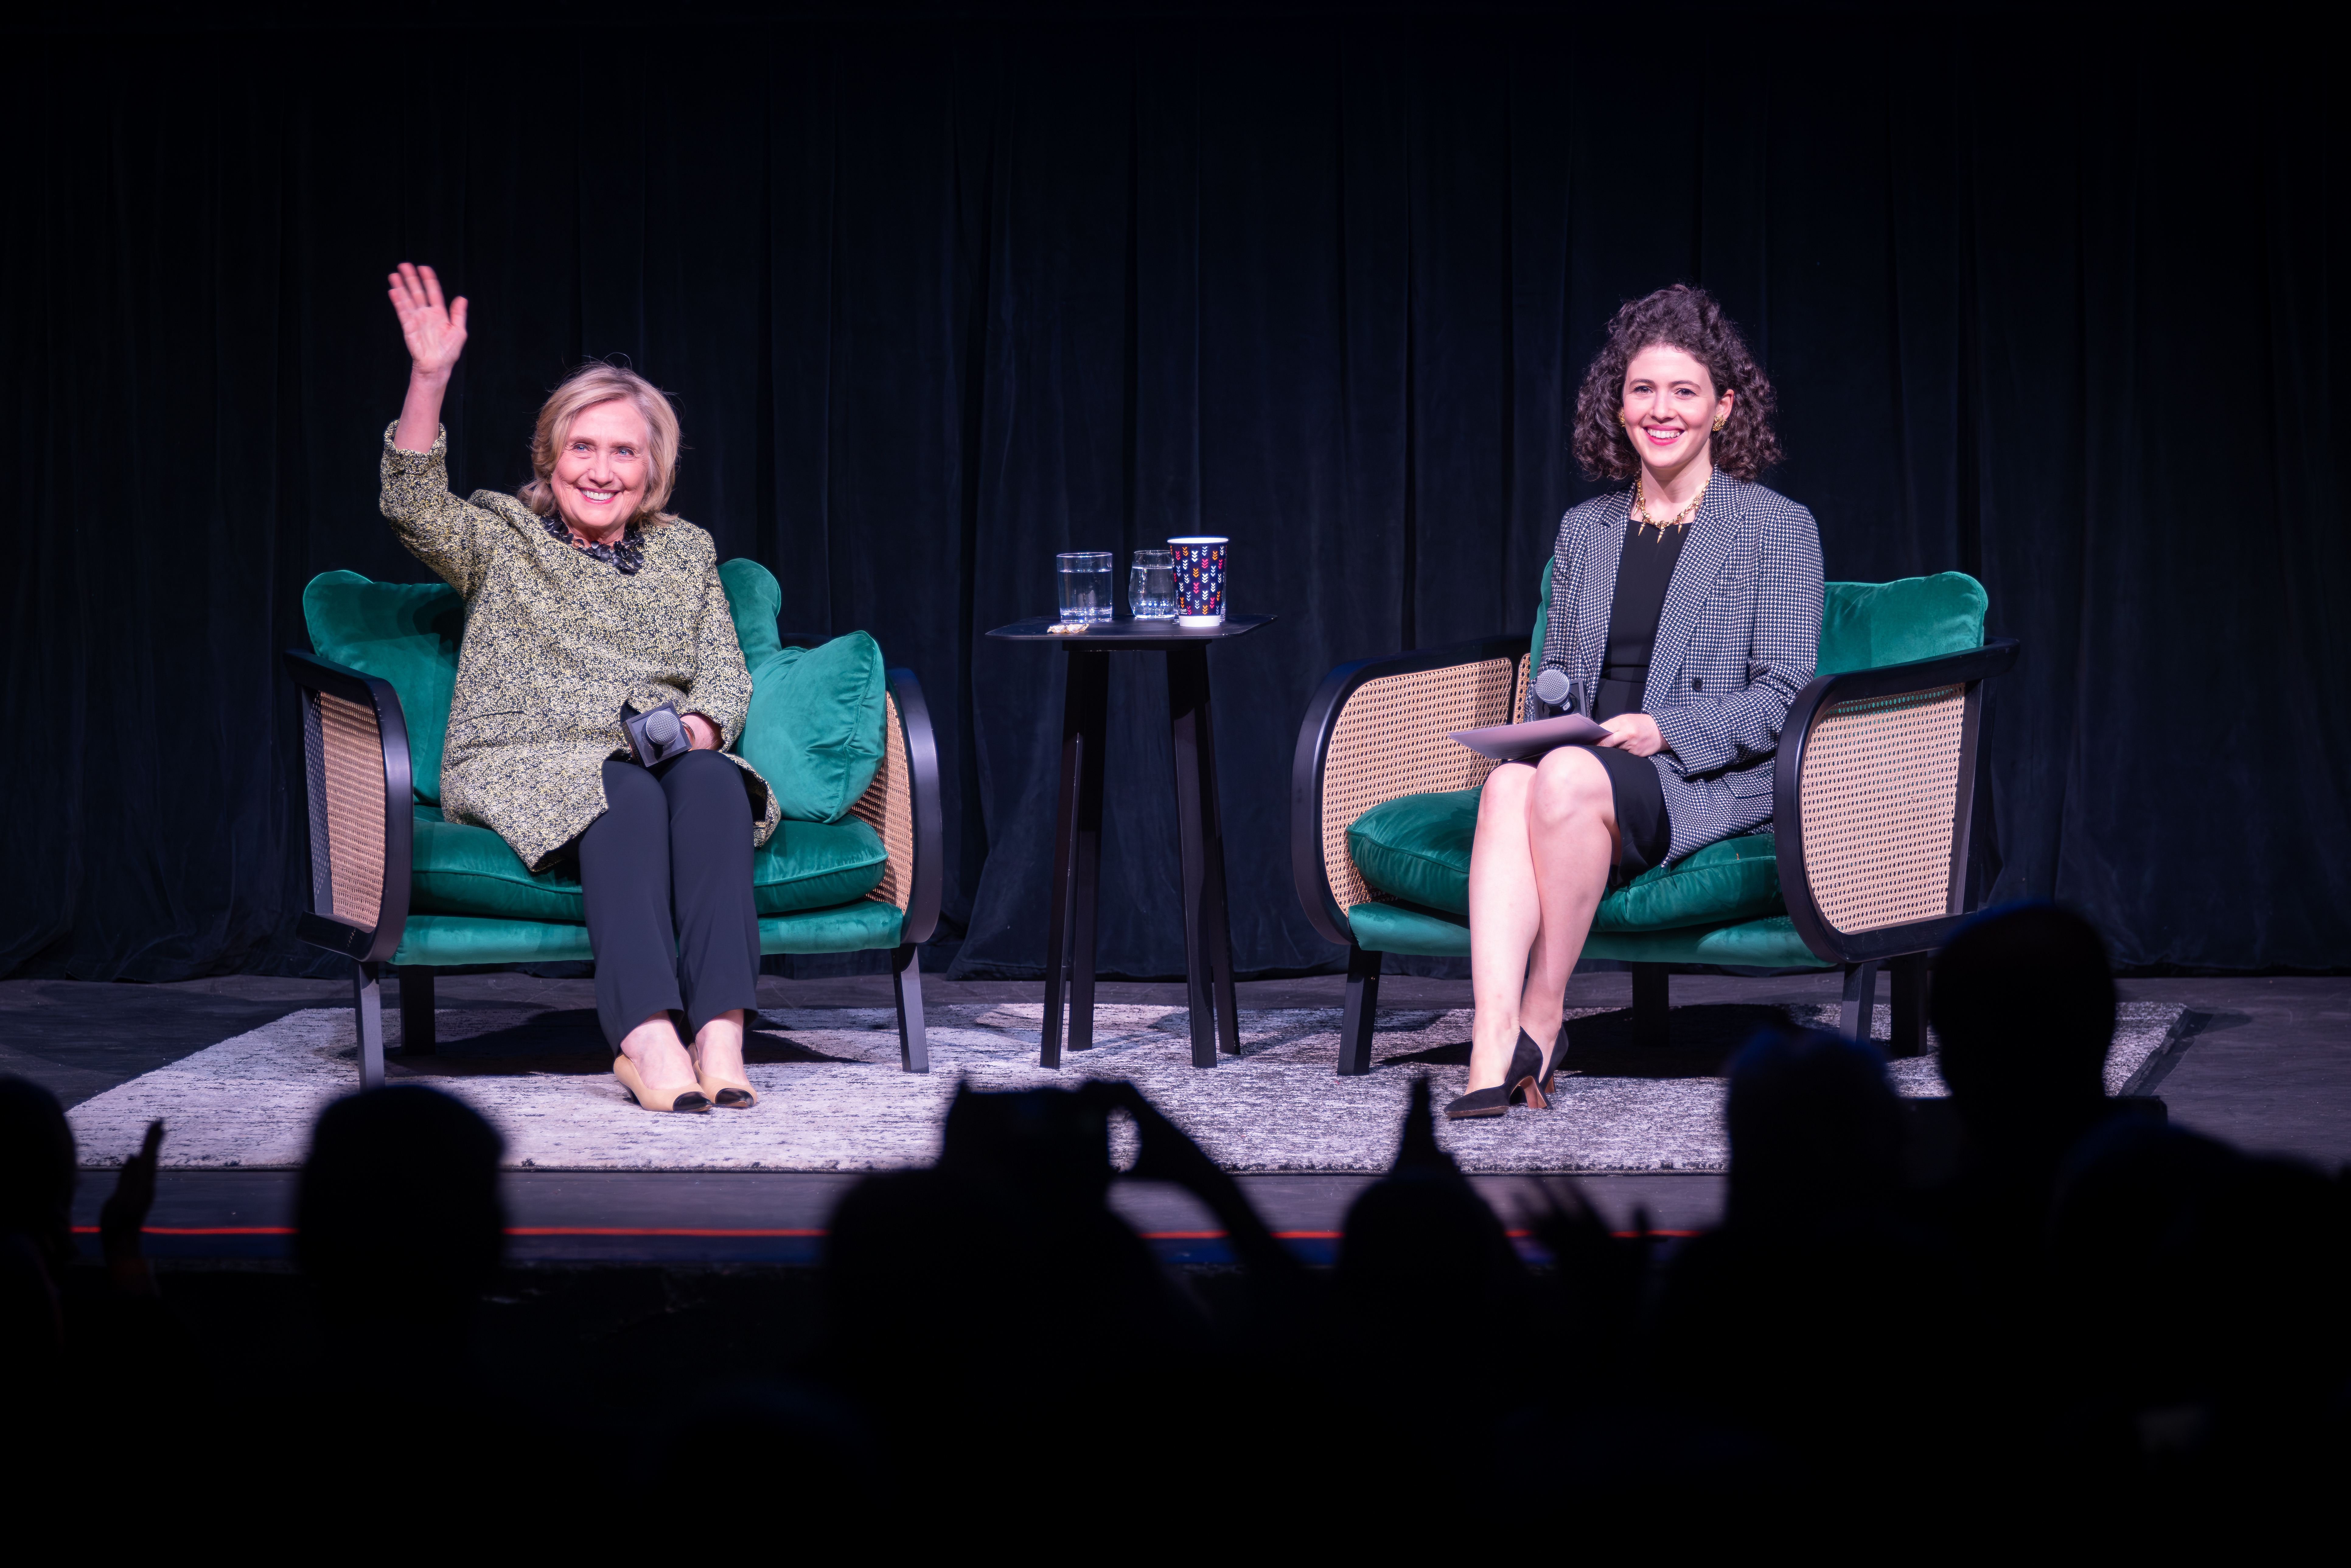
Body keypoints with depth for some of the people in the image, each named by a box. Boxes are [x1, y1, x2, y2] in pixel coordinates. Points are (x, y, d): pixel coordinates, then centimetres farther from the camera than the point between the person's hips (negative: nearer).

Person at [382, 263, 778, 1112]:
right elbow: (415, 506, -7)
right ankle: (648, 1040, -50)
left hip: (661, 760, 3)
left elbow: (727, 675, 15)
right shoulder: (500, 538, 14)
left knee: (711, 782, -33)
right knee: (628, 794, -36)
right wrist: (430, 378, -18)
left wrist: (697, 726, -9)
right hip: (522, 769, -3)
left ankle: (720, 1034, -46)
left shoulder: (686, 552, 22)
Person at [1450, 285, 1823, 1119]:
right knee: (1510, 782, -33)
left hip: (1713, 787, -4)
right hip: (1587, 766, 4)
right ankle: (1493, 1053, -47)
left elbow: (1782, 699, -2)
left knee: (1569, 775, -36)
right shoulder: (1584, 529, 21)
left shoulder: (1777, 528, 5)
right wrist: (1541, 728, 0)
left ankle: (1541, 1019, -24)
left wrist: (1665, 730, -16)